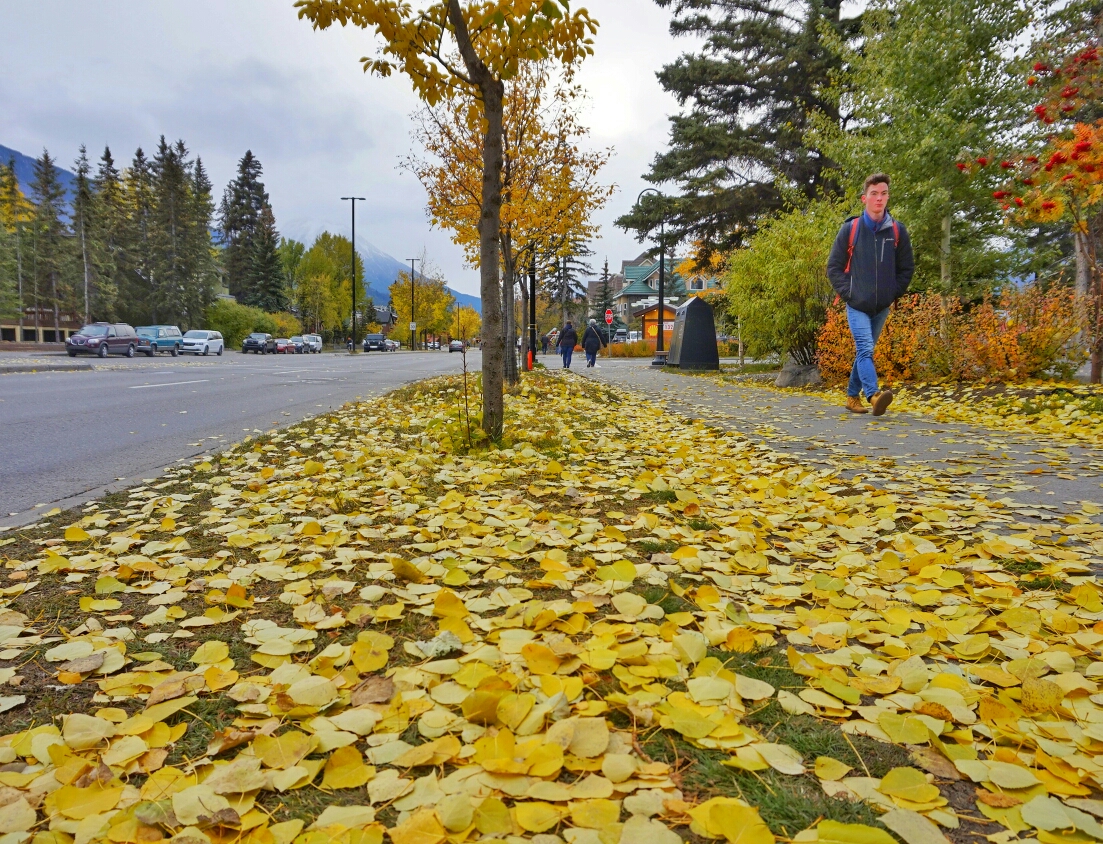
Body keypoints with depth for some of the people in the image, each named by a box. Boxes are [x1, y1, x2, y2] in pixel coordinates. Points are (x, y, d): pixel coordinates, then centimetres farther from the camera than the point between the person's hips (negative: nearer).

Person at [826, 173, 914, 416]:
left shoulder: (897, 230, 0)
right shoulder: (850, 229, -5)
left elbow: (907, 267, 10)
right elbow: (833, 266, 1)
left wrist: (895, 293, 2)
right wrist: (846, 293, -7)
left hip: (882, 307, 3)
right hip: (857, 305, -3)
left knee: (865, 351, 12)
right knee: (865, 350, -18)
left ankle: (853, 396, 24)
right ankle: (874, 396, -31)